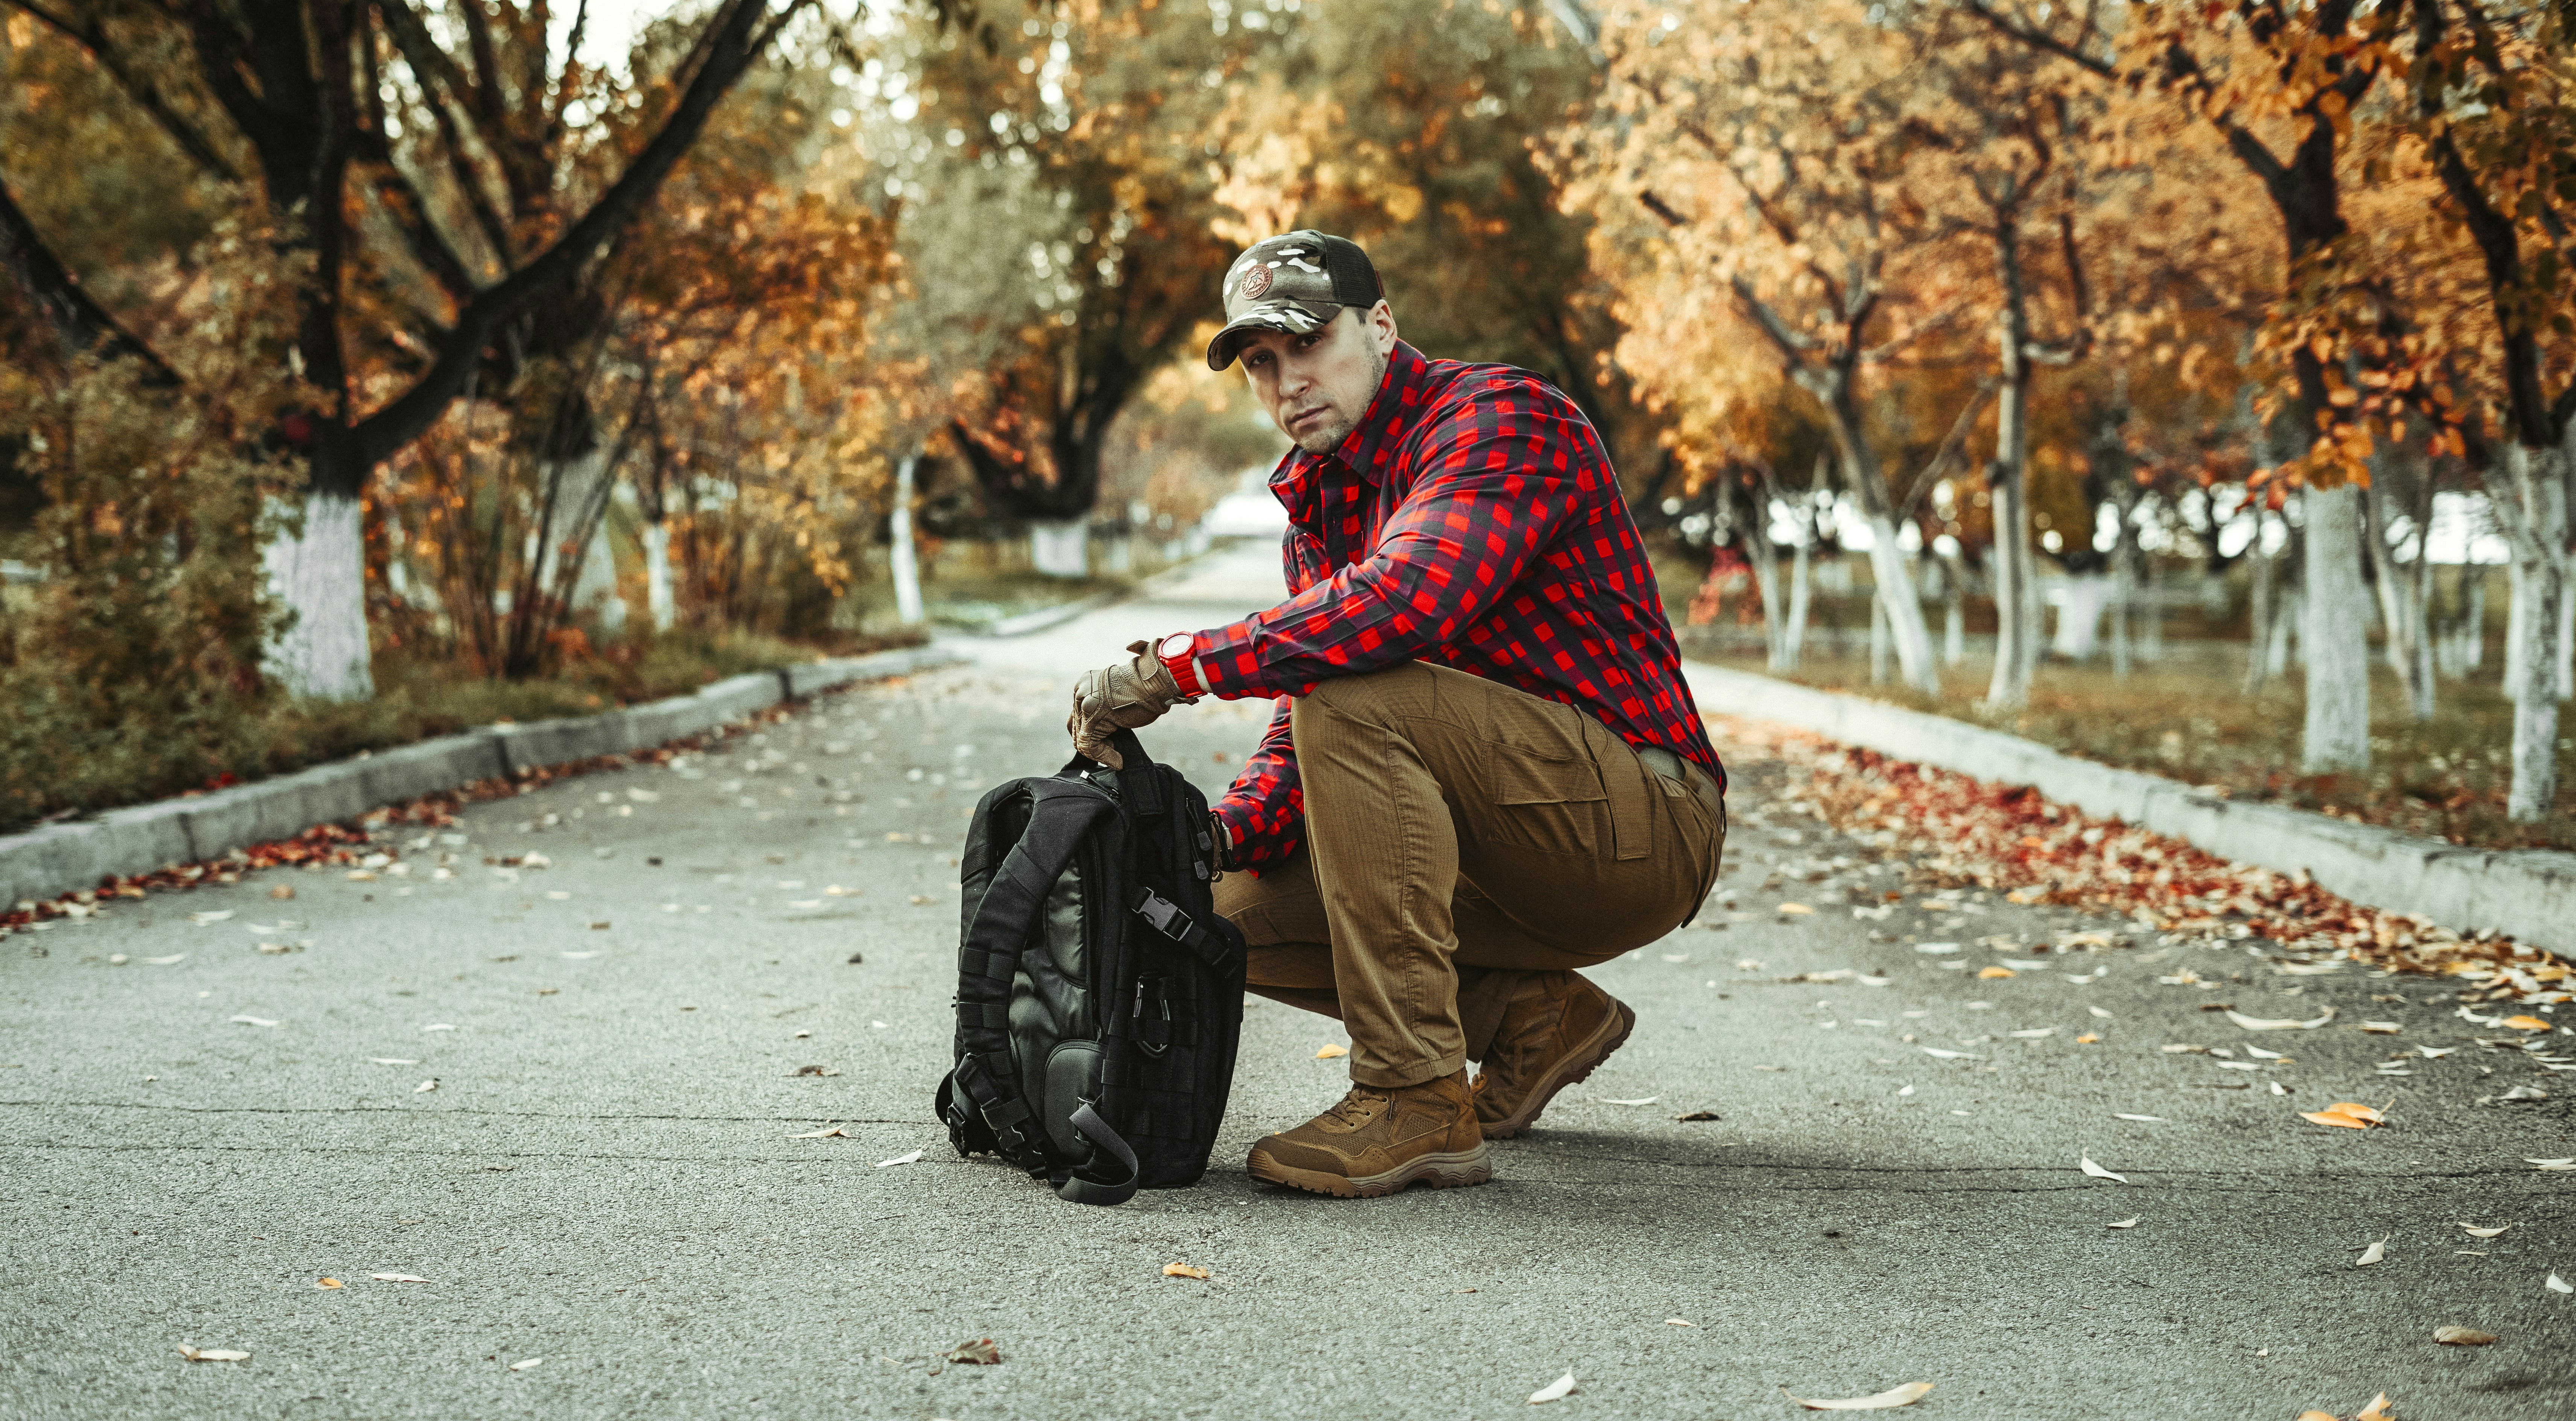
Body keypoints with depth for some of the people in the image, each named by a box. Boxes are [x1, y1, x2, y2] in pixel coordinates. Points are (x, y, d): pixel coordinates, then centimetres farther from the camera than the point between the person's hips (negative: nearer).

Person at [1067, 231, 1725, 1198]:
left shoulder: (1502, 419, -13)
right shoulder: (1319, 497, 14)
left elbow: (1405, 602, -33)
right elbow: (1305, 729, 11)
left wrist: (1173, 666, -29)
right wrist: (1223, 833, -9)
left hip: (1644, 823, -9)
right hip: (1532, 862, 9)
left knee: (1354, 696, -29)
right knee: (1237, 912, 1)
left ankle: (1417, 1104, -27)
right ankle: (1534, 1017, 8)